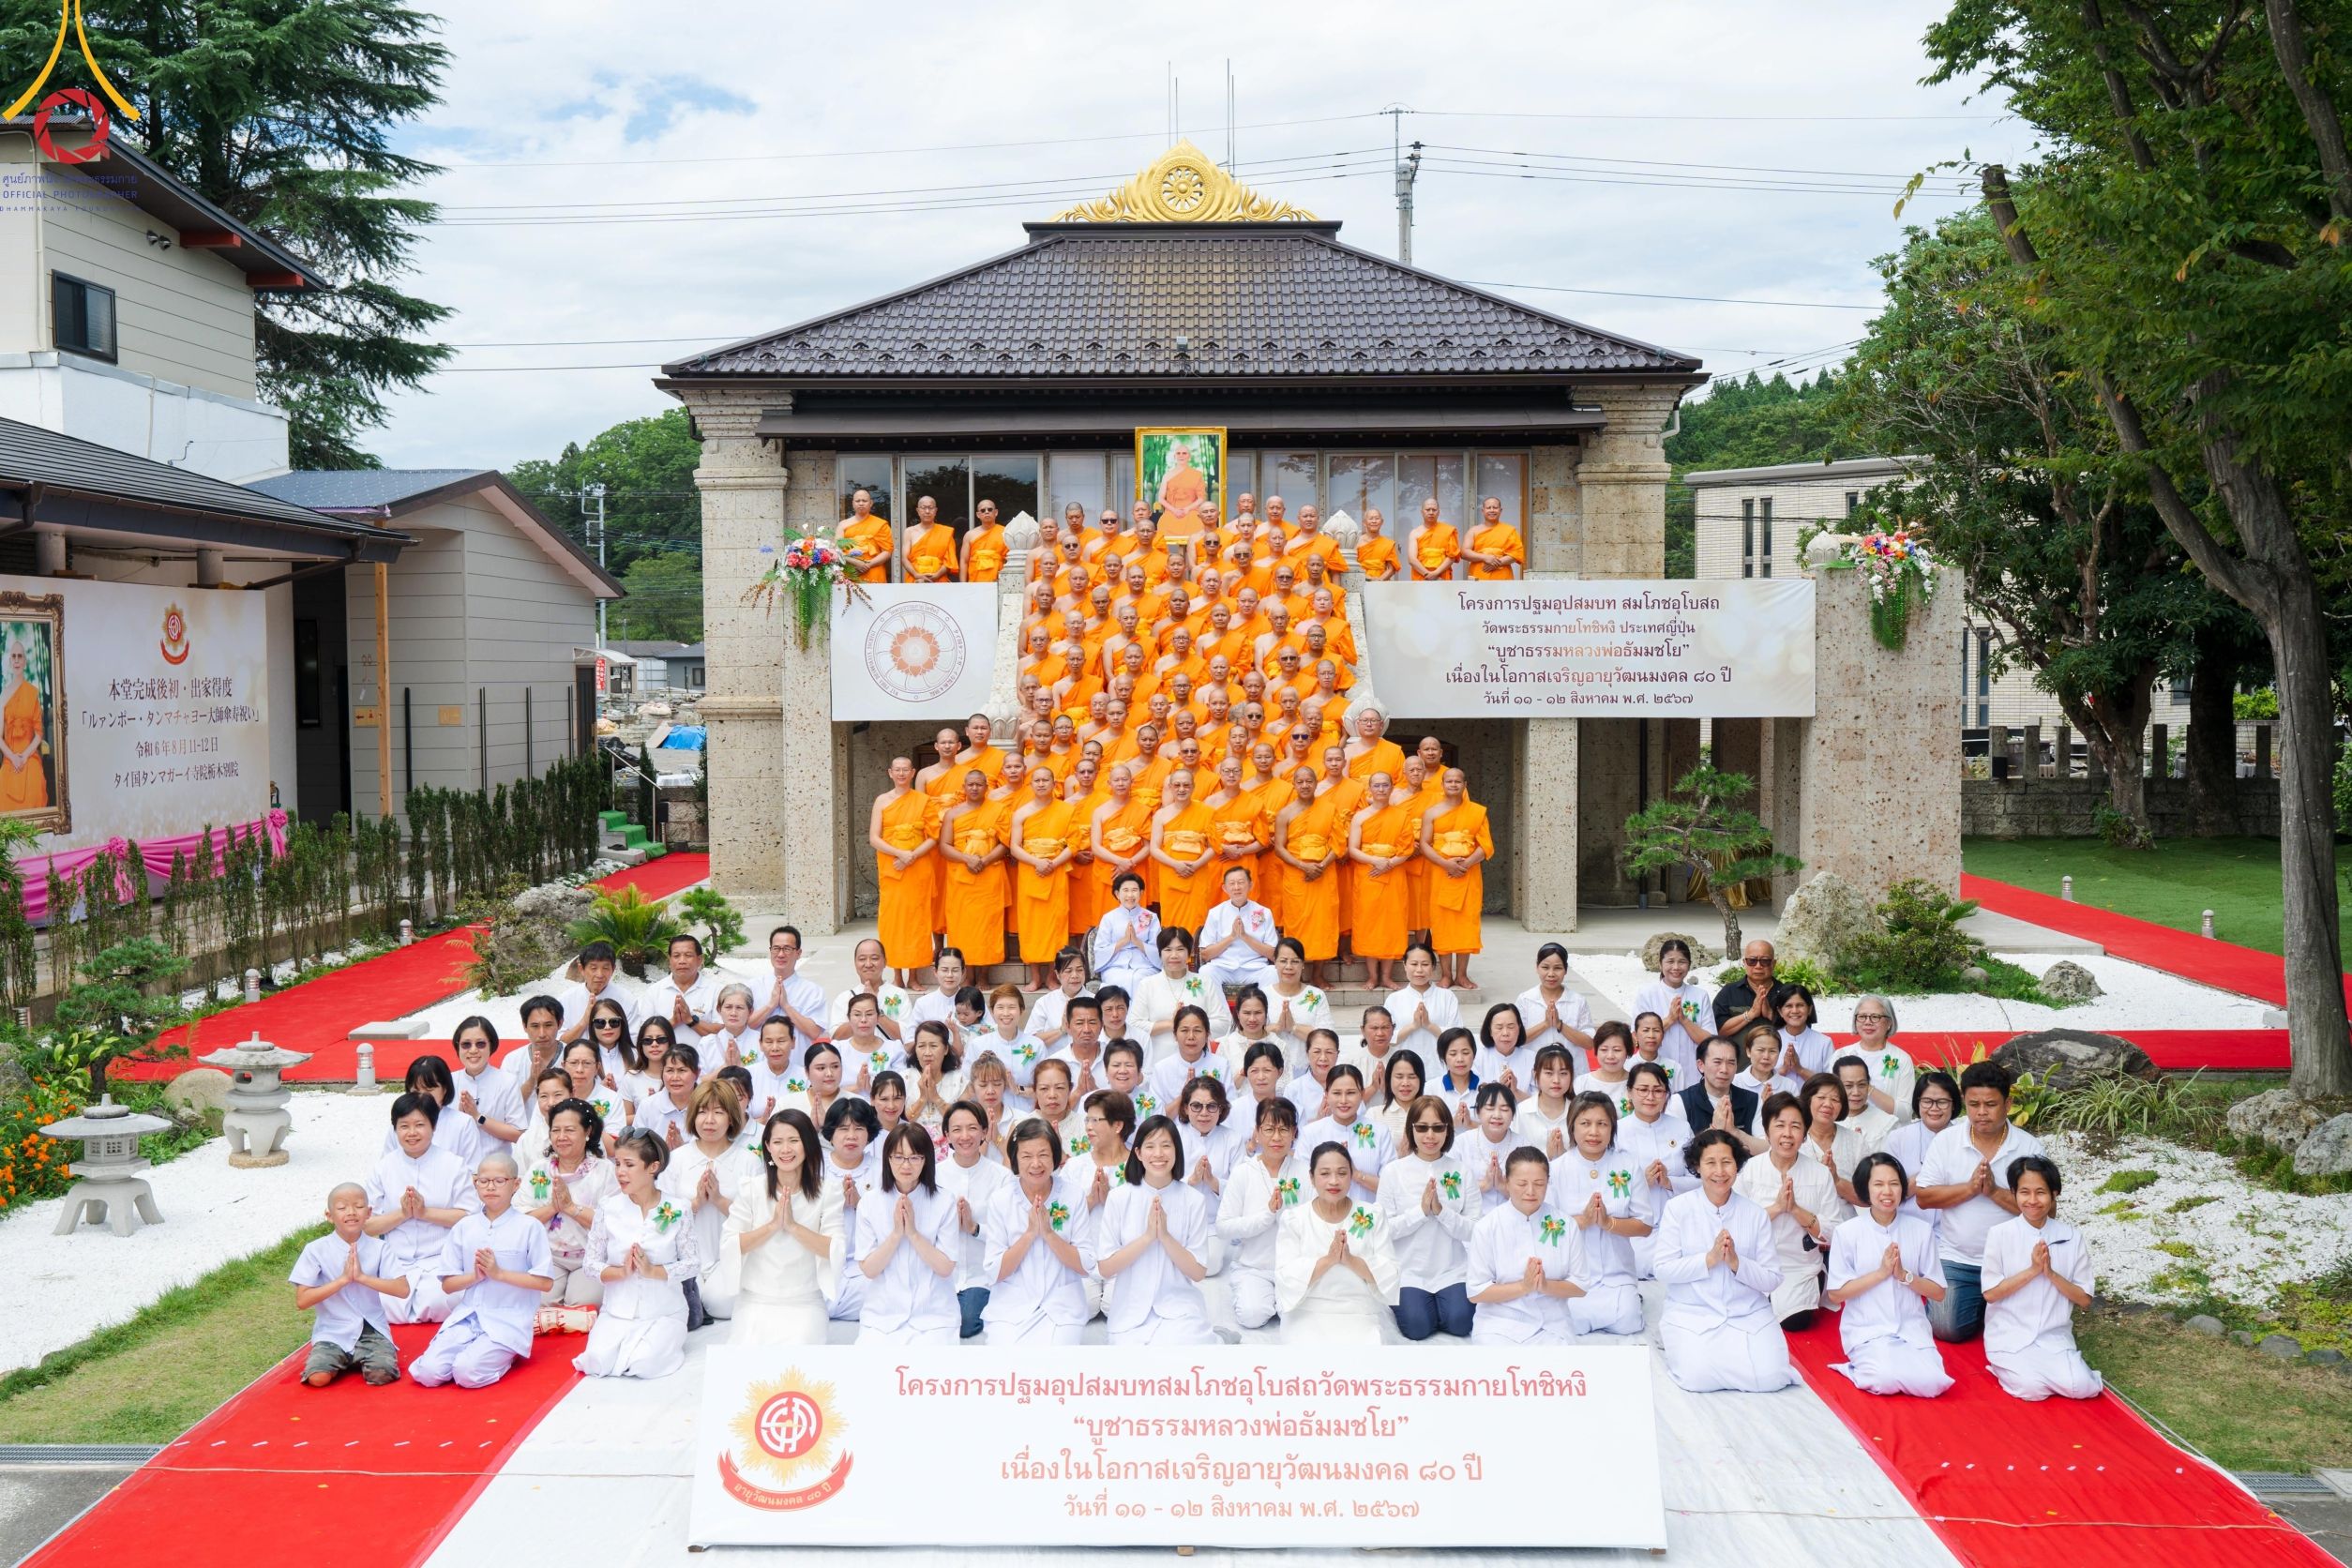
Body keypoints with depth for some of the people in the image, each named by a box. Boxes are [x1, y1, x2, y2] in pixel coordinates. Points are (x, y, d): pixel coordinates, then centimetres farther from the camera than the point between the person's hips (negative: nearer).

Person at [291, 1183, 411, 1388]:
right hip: (332, 1333, 0)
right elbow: (302, 1301, -9)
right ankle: (343, 1360, 8)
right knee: (317, 1377, -26)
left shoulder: (380, 1247, -2)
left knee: (381, 1375, -25)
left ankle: (357, 1359, 8)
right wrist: (343, 1279, -17)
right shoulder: (316, 1250, -4)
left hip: (372, 1330, 0)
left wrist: (362, 1277, -19)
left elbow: (402, 1289, -10)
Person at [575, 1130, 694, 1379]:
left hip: (664, 1312, -2)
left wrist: (652, 1271, -19)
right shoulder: (608, 1208, -1)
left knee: (644, 1364, -24)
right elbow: (591, 1263, 1)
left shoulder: (676, 1211, -5)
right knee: (599, 1362, -21)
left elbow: (690, 1264, -5)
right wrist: (621, 1272, -17)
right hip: (617, 1311, 2)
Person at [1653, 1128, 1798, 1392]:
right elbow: (1664, 1271, -8)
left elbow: (1772, 1280, 1)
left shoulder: (1755, 1214, 4)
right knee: (1699, 1378, -26)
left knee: (1770, 1377, -21)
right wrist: (1710, 1259, -18)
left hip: (1749, 1314, 2)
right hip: (1691, 1313, -2)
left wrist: (1736, 1262, -16)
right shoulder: (1677, 1208, -2)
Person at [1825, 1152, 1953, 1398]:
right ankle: (1868, 1367, 3)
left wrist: (1904, 1275, -13)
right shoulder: (1847, 1232, -4)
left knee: (1932, 1383, -25)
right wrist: (1881, 1272, -13)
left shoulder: (1921, 1230, 3)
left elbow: (1938, 1293, 6)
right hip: (1867, 1331, -2)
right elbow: (1836, 1294, -4)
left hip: (1912, 1329, 2)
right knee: (1887, 1381, -30)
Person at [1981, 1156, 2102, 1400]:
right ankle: (2008, 1368, 6)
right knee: (2033, 1388, -25)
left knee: (2081, 1388, -22)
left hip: (2055, 1337, 2)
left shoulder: (2072, 1237, 2)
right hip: (2010, 1336, -2)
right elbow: (1990, 1293, -6)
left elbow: (2084, 1299, 3)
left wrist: (2051, 1273, -14)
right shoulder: (1999, 1234, -5)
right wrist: (2032, 1270, -16)